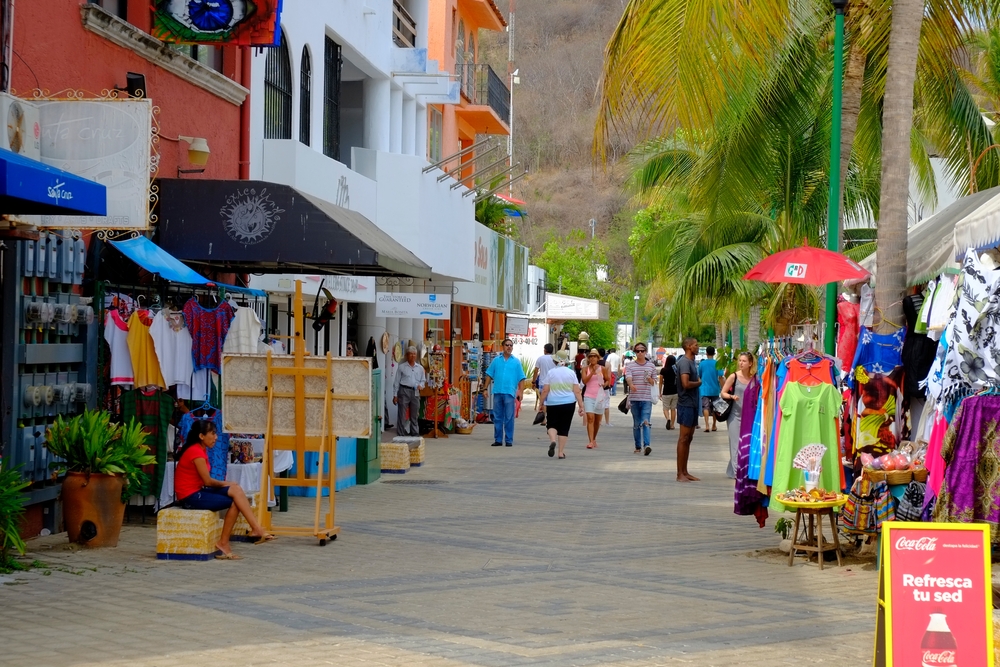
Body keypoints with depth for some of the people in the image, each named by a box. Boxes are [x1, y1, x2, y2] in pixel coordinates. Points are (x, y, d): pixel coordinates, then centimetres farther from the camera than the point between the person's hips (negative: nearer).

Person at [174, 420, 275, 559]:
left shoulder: (198, 449, 13)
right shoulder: (196, 452, -17)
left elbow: (204, 481, 9)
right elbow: (208, 481, -16)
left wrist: (225, 485, -5)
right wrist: (225, 484, 2)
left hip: (198, 491, 9)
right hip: (190, 496, -9)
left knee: (235, 490, -7)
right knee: (234, 502, -14)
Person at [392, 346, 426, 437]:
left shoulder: (420, 368, 14)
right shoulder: (402, 367, 4)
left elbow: (423, 380, 19)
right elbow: (396, 382, 4)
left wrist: (421, 385, -5)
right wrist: (395, 395, -1)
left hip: (415, 392, 3)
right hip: (404, 391, -3)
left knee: (414, 415, 8)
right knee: (402, 415, -5)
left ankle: (415, 433, 15)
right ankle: (401, 435, -4)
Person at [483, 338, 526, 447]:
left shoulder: (516, 361, 6)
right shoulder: (496, 360, 10)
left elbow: (521, 379, 3)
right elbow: (489, 375, 13)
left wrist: (521, 392, -5)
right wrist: (485, 388, 6)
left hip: (509, 393, -2)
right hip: (497, 392, 2)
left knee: (509, 418, -1)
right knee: (497, 417, 6)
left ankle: (509, 440, 4)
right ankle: (498, 440, 13)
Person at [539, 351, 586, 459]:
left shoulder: (551, 372, -3)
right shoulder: (571, 373, 0)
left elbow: (545, 390, -4)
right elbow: (577, 392, -3)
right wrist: (581, 406, 0)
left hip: (553, 404, -1)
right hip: (568, 403, 1)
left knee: (552, 425, 13)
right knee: (564, 428, 8)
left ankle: (552, 441, -17)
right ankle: (561, 452, 7)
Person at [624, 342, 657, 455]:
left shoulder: (651, 366, 9)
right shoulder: (630, 366, 4)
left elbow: (654, 382, 15)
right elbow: (628, 378, -13)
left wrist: (649, 379, -8)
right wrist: (631, 385, -36)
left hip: (647, 399, -1)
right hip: (634, 398, 1)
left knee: (645, 423, -13)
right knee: (636, 424, 8)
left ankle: (646, 445, -22)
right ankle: (638, 446, 17)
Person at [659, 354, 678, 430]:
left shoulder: (663, 370, -9)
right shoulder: (677, 370, -3)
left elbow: (661, 382, -1)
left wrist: (660, 393, 9)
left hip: (666, 392, -3)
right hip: (675, 392, 3)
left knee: (665, 408, 7)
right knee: (673, 409, 13)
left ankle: (668, 419, -21)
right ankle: (672, 425, 15)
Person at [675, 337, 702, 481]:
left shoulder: (691, 361, 15)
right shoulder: (684, 362, -16)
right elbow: (686, 384, -24)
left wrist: (697, 383, 3)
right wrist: (699, 383, -9)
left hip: (692, 404, 10)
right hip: (686, 404, -10)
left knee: (688, 438, 13)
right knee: (684, 438, -6)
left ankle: (685, 472, 19)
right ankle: (680, 474, -3)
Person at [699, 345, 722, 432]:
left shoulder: (702, 363, -1)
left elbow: (699, 376, 10)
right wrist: (722, 388, 1)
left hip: (705, 389, -1)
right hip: (715, 389, 1)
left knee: (705, 407, -5)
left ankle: (707, 425, -20)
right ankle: (714, 426, 22)